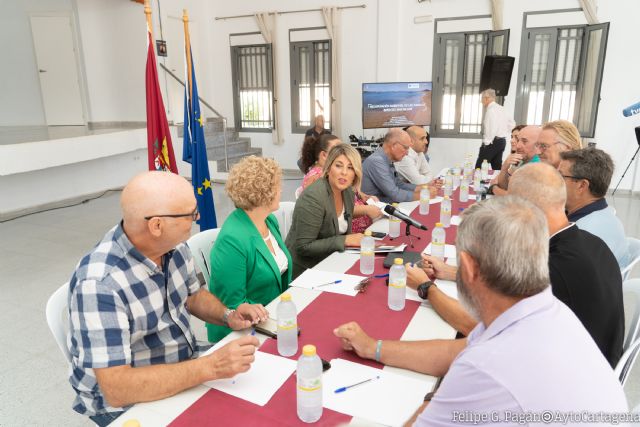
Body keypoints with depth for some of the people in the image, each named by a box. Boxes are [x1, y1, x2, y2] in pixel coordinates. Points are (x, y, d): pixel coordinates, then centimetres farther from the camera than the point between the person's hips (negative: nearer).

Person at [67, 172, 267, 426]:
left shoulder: (172, 245, -8)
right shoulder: (99, 283, -29)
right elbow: (117, 388, -31)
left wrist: (227, 316, -9)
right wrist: (210, 367, -34)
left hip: (186, 369, 6)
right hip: (127, 402, -6)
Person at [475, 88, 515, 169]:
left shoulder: (491, 109, -12)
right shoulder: (501, 108, 16)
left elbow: (492, 128, -23)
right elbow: (512, 124, 21)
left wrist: (487, 142, -20)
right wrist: (504, 133, 20)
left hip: (493, 142, -9)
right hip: (502, 141, 10)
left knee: (479, 167, -9)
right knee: (497, 167, 11)